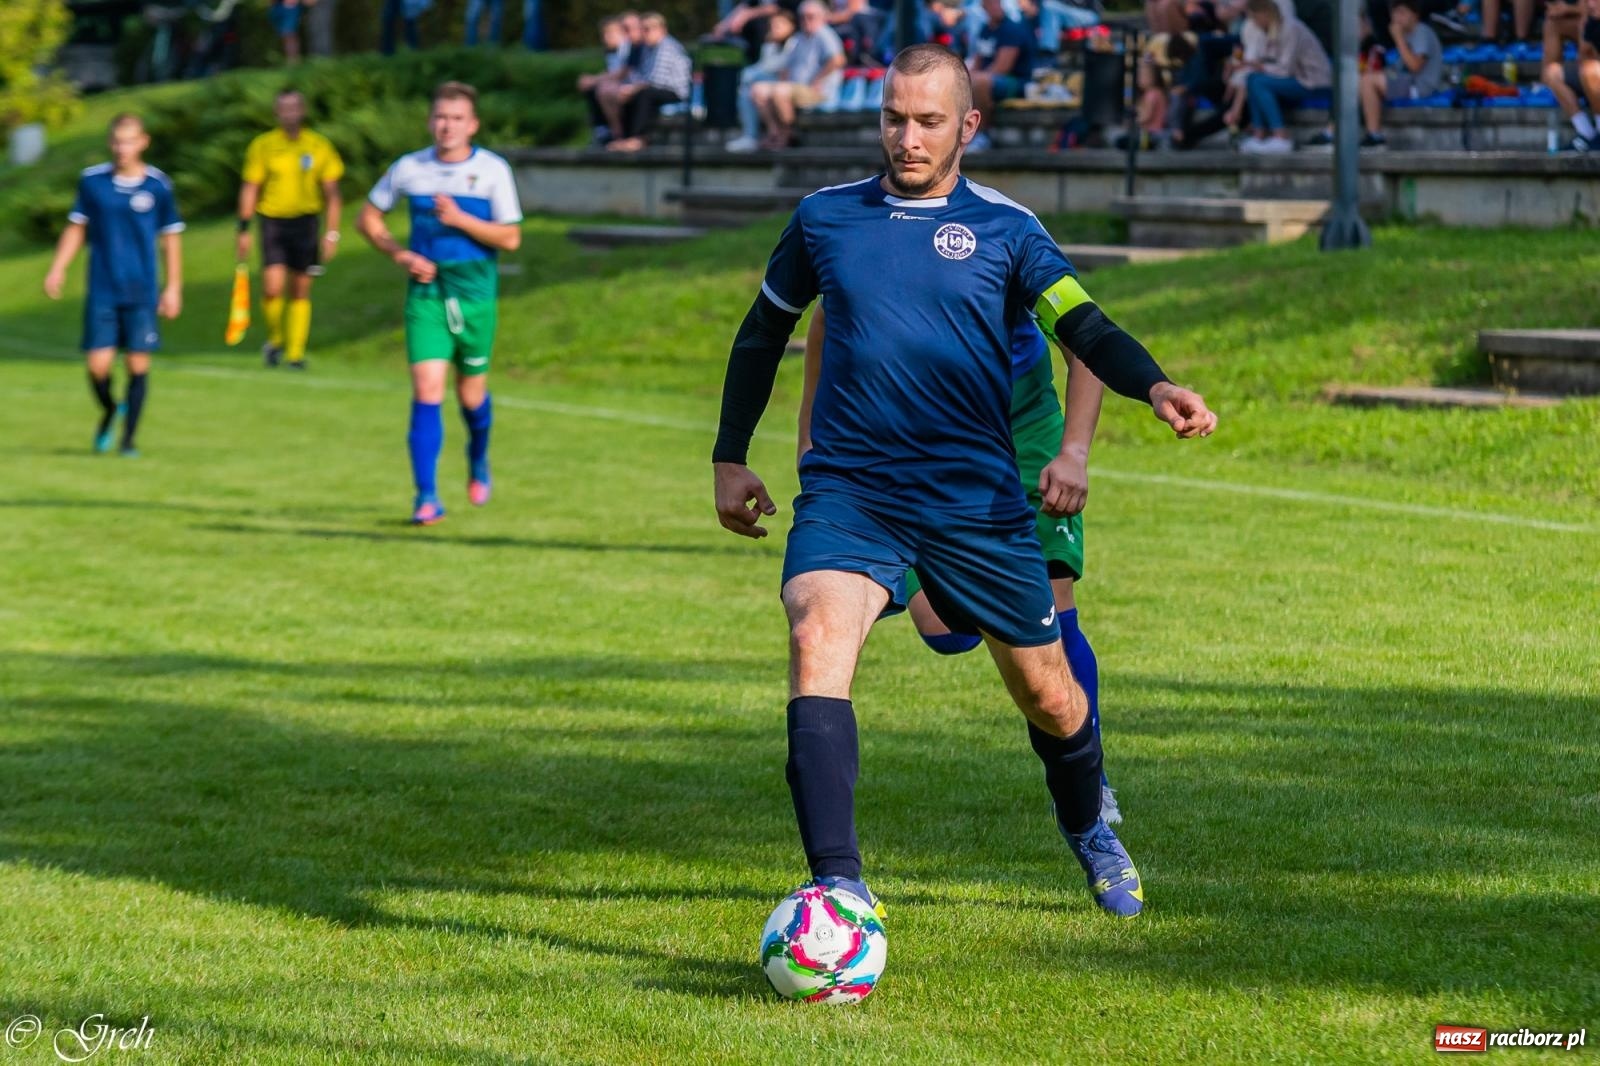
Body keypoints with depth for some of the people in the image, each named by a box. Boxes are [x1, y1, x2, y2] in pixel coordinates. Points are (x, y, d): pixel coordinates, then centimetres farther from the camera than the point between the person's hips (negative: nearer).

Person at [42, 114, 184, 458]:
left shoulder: (158, 186, -1)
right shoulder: (91, 181, 1)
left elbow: (170, 239, 7)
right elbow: (76, 227, 11)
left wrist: (173, 288, 6)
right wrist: (57, 269, 1)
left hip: (142, 292, -1)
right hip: (101, 291, 1)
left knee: (138, 364, -1)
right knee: (98, 365, -5)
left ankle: (129, 438, 12)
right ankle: (109, 411, 27)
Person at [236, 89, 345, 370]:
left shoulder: (318, 146, 3)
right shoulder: (262, 146, 0)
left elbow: (332, 193, 6)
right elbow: (249, 189, 5)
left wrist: (332, 232, 0)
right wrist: (244, 230, 0)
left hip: (306, 221, 1)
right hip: (273, 221, -1)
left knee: (300, 291, 3)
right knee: (273, 286, -14)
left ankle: (295, 354, 12)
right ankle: (275, 339, 11)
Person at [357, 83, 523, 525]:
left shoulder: (492, 169, -3)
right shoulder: (409, 168, 1)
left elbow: (511, 238, -6)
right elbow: (368, 218, 13)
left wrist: (460, 220, -20)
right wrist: (401, 255, -3)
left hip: (475, 294, 0)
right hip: (426, 294, 0)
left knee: (471, 393, 12)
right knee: (426, 392, -13)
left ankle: (478, 461, 45)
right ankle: (427, 497, -14)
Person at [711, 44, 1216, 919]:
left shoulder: (1005, 229, 3)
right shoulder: (824, 218, 8)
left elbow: (1085, 329, -8)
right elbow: (763, 334, 21)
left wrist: (1155, 387, -27)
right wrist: (730, 458, 18)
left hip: (978, 502, 0)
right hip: (847, 493, 0)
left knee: (1048, 697, 11)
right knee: (817, 640, -29)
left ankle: (1088, 830, 46)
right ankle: (838, 887, -33)